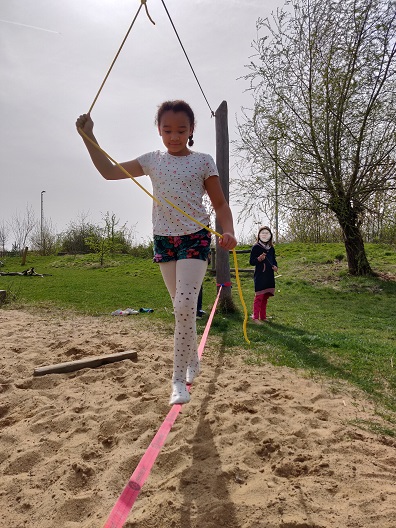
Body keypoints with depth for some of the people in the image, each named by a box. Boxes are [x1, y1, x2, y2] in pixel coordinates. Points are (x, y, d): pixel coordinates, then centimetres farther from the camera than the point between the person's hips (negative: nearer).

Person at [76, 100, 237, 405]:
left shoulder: (203, 161, 0)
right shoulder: (152, 161, 8)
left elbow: (220, 203, -1)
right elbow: (109, 171, 9)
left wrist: (229, 232, -19)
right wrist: (88, 136, 4)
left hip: (196, 237, -3)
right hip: (164, 239, 4)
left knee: (185, 305, -16)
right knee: (182, 307, 13)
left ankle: (179, 378, -5)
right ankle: (193, 360, 34)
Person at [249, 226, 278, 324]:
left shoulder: (271, 248, 12)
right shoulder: (256, 247, -5)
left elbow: (274, 260, 22)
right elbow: (251, 262, -6)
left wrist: (275, 266, 2)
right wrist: (259, 259, -24)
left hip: (269, 276, 6)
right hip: (260, 276, -6)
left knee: (265, 297, 12)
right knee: (259, 297, -8)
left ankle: (263, 317, 21)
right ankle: (255, 317, -1)